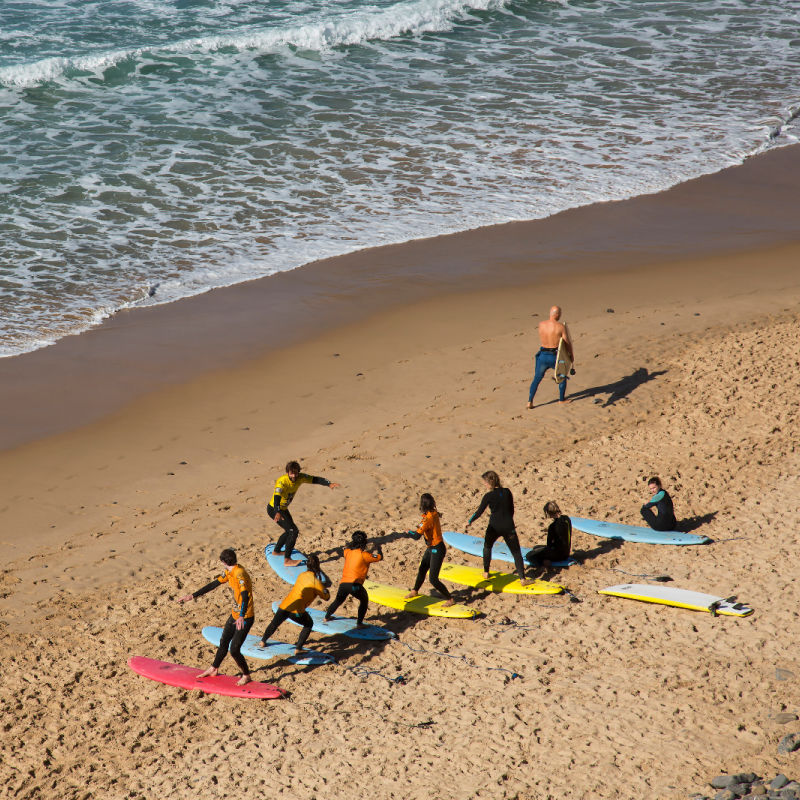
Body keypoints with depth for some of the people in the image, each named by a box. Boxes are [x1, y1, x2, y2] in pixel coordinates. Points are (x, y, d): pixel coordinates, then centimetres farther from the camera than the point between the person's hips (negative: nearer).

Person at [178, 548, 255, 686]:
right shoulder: (229, 572, 4)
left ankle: (246, 676, 13)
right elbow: (214, 584, 14)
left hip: (245, 618, -9)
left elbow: (245, 595, -39)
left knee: (234, 650, -7)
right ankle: (214, 669, 40)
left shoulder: (239, 574, -26)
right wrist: (193, 596, 16)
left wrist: (242, 617, -52)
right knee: (223, 642, 22)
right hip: (235, 614, 9)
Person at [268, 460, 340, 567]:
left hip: (283, 509, 9)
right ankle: (287, 560, -17)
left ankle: (277, 551, 47)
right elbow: (277, 497, -45)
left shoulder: (300, 478, -10)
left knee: (289, 531, 25)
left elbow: (315, 479, -10)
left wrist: (329, 484, -28)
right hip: (274, 509, -9)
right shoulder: (282, 481, -31)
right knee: (293, 531, -18)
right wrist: (277, 513, -61)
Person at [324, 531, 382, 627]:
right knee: (364, 600, 19)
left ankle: (327, 617, 44)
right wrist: (378, 549, 24)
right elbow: (380, 557, 3)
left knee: (338, 600, 29)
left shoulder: (348, 551, 11)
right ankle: (359, 623, 12)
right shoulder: (364, 554, -5)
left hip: (343, 584, 5)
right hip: (355, 584, -5)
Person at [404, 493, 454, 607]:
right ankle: (415, 591, 47)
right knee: (422, 570, 25)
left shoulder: (428, 518, -28)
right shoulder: (434, 513, -2)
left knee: (433, 579, -6)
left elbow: (417, 535, -31)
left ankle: (450, 599, 6)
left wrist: (409, 532, -13)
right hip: (431, 548, 9)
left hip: (437, 550, -9)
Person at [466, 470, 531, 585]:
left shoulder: (489, 496, -10)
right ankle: (522, 578, -3)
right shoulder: (507, 492, 0)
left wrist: (469, 521, 12)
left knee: (487, 546, 26)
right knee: (516, 552, 4)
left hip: (494, 527, -1)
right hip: (508, 527, 2)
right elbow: (512, 510, 9)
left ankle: (486, 572, 33)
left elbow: (479, 512, -4)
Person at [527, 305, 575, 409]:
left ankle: (530, 401, 11)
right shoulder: (561, 326, -14)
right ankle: (561, 399, 34)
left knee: (536, 379, 17)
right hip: (556, 357, -2)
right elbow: (567, 343, -9)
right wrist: (571, 355, 6)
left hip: (543, 356, 2)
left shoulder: (541, 324, -3)